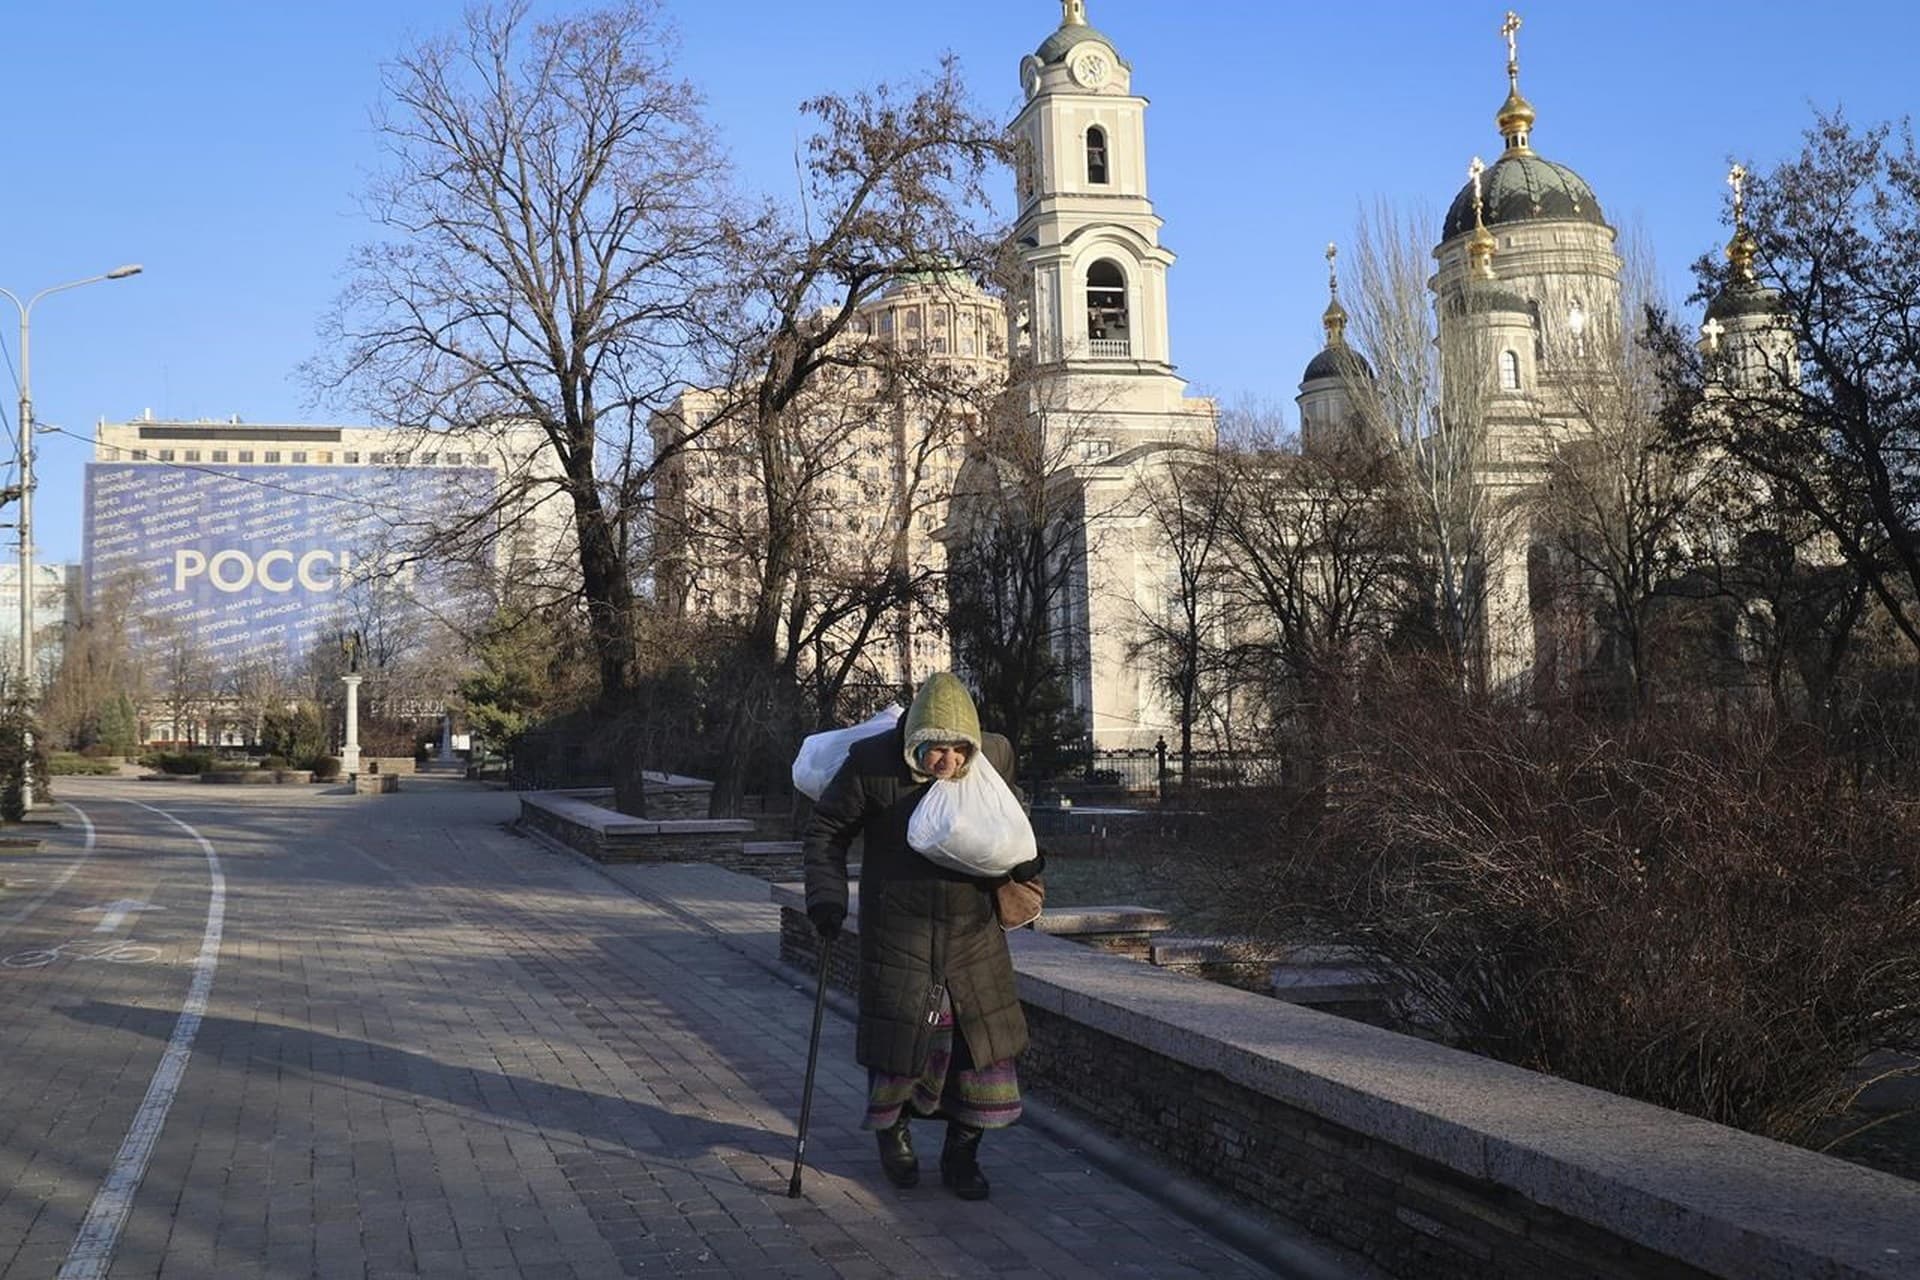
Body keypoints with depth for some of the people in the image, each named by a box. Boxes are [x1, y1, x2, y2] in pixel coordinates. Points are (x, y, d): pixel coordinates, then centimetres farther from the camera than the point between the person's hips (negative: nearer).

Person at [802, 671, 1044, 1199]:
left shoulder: (995, 756, -4)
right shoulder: (872, 763, -14)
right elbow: (827, 829, -2)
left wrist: (1023, 860, -1)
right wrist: (826, 894, -12)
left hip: (973, 930, 3)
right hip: (898, 932, -3)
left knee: (981, 1036, 3)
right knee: (901, 1036, -1)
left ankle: (961, 1155, 21)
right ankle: (893, 1131, 29)